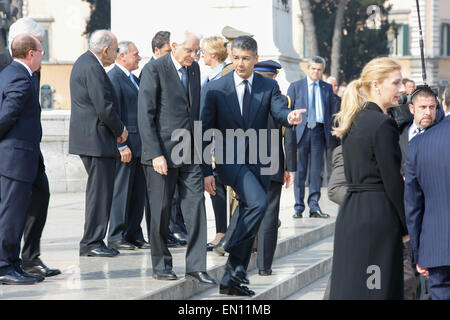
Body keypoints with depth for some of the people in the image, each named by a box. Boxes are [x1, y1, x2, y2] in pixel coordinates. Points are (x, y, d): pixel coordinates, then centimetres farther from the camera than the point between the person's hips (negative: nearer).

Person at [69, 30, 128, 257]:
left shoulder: (85, 62, 16)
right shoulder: (92, 68, -18)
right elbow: (104, 107, -21)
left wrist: (116, 129, 15)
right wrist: (120, 130, -6)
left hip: (88, 137, 11)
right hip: (96, 138, -11)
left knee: (98, 190, 15)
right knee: (100, 190, -7)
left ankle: (92, 241, 18)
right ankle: (92, 242, -4)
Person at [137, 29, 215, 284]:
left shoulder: (194, 69, 11)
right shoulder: (154, 70, -10)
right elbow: (145, 115, -12)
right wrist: (155, 154, -17)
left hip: (189, 154, 6)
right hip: (162, 152, -6)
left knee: (196, 206, -1)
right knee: (161, 210, 2)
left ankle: (196, 265, 3)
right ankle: (161, 265, 14)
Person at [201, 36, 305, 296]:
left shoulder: (269, 87, 5)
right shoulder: (215, 89, -1)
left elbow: (279, 111, -13)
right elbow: (205, 131, 0)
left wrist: (290, 117, -38)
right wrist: (206, 171, -5)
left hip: (258, 161, 4)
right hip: (229, 158, -4)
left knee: (248, 219, 7)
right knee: (258, 203, -27)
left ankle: (232, 279, 16)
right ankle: (236, 261, -17)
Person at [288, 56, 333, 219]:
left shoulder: (327, 88, 13)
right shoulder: (295, 87, 7)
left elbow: (331, 112, 15)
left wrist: (331, 132, 5)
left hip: (319, 131, 1)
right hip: (301, 130, -1)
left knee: (316, 170, 0)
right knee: (300, 170, 0)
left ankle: (314, 206, 3)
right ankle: (299, 207, 4)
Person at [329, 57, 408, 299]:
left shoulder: (353, 122, 13)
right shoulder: (383, 124, -13)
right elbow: (392, 181, -14)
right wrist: (407, 226, -5)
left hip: (349, 213, 9)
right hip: (378, 214, -9)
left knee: (348, 285, 10)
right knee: (376, 289, -6)